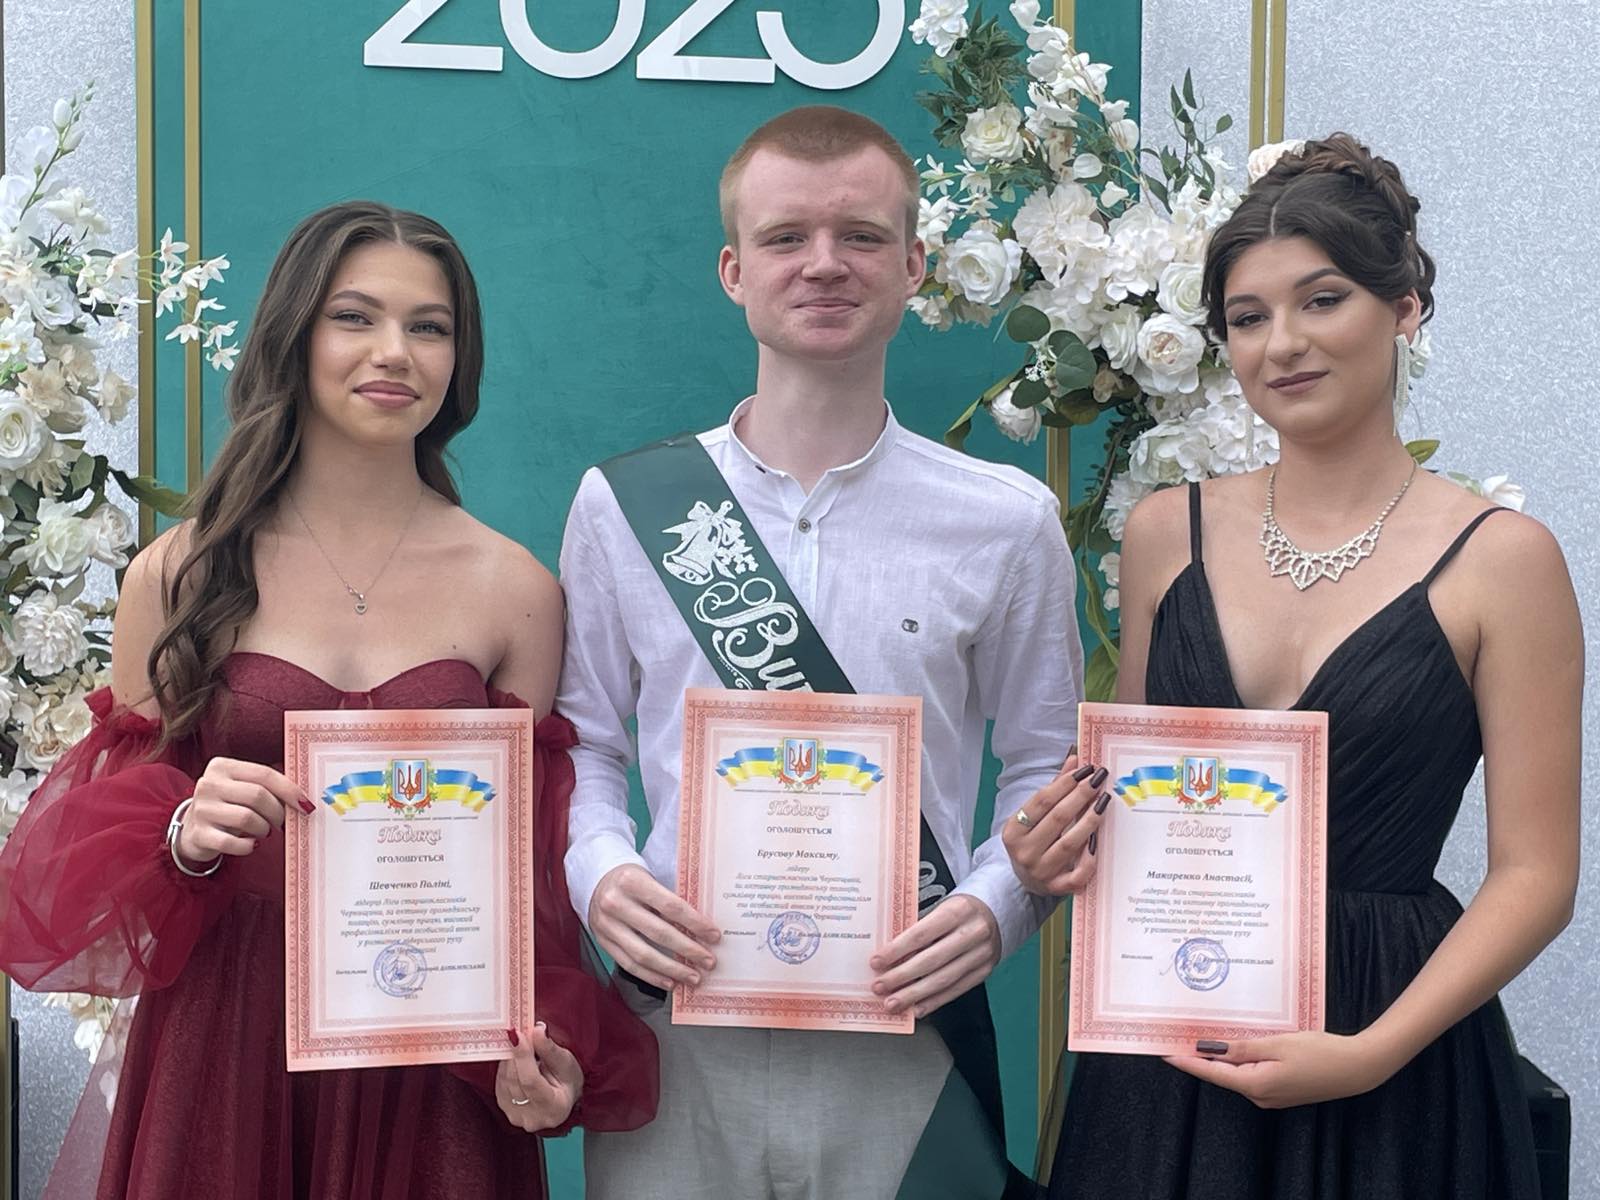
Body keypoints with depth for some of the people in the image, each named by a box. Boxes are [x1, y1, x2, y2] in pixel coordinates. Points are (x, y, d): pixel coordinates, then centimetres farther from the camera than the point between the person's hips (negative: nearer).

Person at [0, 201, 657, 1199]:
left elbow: (531, 854, 3)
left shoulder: (516, 590, -1)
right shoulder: (181, 576, -1)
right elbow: (94, 842, 5)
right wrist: (185, 836, -17)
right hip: (222, 1046, 0)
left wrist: (548, 1052, -12)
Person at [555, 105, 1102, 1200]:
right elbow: (581, 747, 10)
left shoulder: (1008, 522, 3)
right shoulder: (620, 505, 4)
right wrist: (600, 874, -9)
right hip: (673, 1038, 1)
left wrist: (993, 908, -11)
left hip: (903, 1044, 0)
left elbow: (1051, 770, 7)